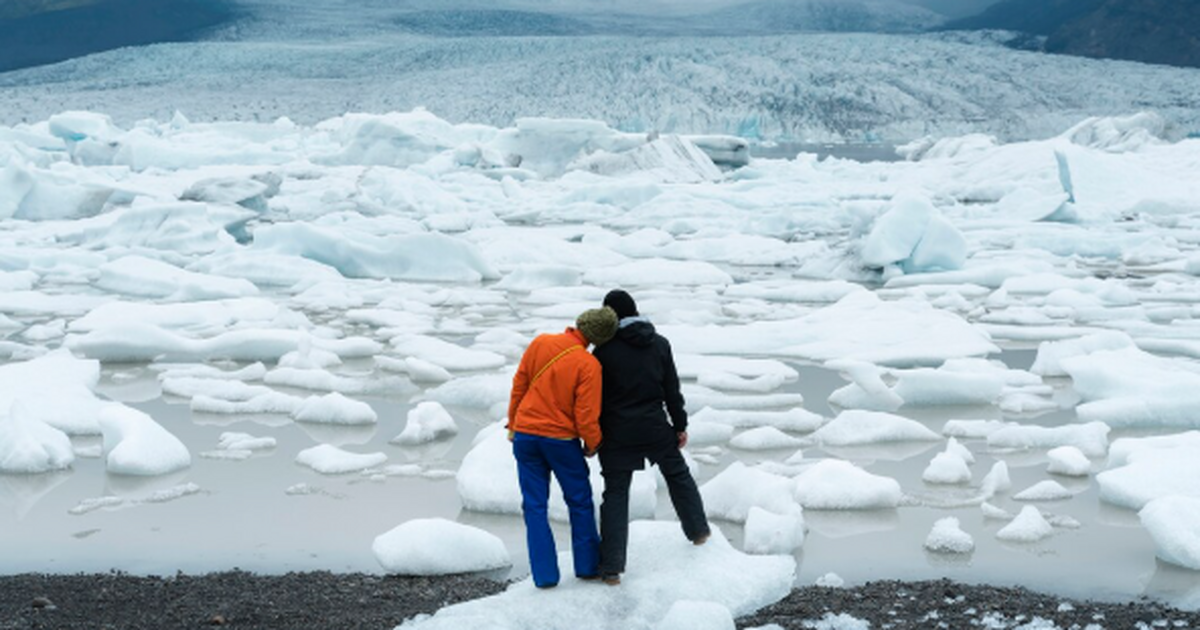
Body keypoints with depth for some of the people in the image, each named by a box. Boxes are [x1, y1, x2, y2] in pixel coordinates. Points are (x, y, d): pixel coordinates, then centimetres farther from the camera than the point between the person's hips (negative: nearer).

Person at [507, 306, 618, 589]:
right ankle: (588, 565, 21)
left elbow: (519, 385, 2)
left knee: (534, 505, 9)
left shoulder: (540, 343, -5)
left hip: (525, 435, 3)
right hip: (561, 439, -3)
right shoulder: (588, 365, -16)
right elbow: (586, 414, -14)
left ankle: (544, 573, 8)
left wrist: (513, 423, 15)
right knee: (580, 502, 15)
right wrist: (592, 444, 5)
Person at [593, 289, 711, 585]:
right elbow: (672, 389, 3)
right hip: (656, 429, 3)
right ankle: (698, 530, 41)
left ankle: (611, 567, -5)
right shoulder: (659, 344, 0)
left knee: (615, 494, 1)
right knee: (678, 475, 26)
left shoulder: (605, 351, -11)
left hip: (618, 434, -3)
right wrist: (680, 425, 12)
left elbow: (596, 397, -6)